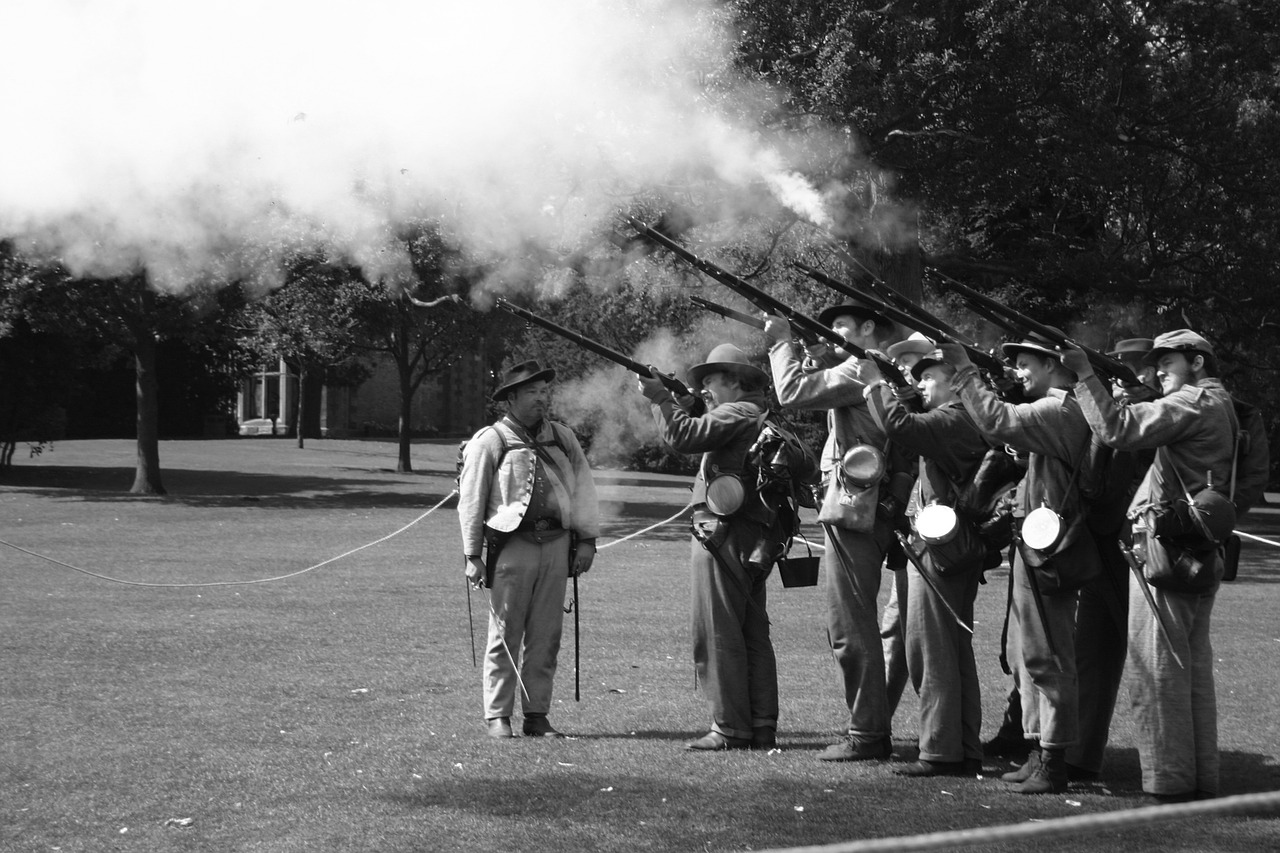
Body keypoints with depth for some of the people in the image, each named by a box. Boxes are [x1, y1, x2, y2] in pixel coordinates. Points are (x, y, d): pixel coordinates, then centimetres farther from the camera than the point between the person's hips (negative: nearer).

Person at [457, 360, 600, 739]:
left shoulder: (562, 437, 13)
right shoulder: (489, 442, 0)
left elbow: (582, 487, 15)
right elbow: (471, 500, 1)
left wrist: (586, 539, 8)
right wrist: (472, 556, -2)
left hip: (557, 543, 4)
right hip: (512, 546, -4)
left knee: (546, 636, 6)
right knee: (505, 635, -1)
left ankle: (537, 714, 14)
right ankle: (497, 716, 6)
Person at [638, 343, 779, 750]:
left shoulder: (738, 413, -10)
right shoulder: (764, 417, 20)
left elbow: (684, 436, -19)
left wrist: (660, 398, -10)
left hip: (723, 536, -10)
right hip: (755, 541, 10)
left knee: (719, 636, -7)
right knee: (754, 634, 12)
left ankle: (730, 729, -7)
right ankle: (762, 728, 14)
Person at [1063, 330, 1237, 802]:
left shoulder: (1195, 402, -9)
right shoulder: (1221, 408, 21)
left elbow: (1117, 429, -21)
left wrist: (1084, 374, -14)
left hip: (1165, 540, -10)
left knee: (1157, 666, -7)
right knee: (1194, 665, 12)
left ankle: (1169, 780, -7)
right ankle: (1201, 777, 16)